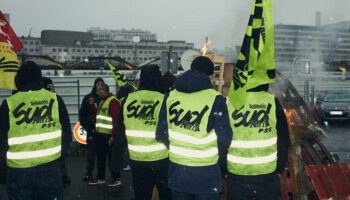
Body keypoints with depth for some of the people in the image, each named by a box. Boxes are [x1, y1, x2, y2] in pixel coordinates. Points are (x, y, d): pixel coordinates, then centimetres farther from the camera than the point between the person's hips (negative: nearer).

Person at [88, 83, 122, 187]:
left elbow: (116, 119, -20)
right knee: (100, 157, 16)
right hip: (99, 134, 10)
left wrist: (113, 135, -25)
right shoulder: (102, 102, 19)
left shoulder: (113, 101, -13)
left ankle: (117, 179, 6)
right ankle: (100, 178, 28)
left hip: (108, 135, -10)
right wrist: (91, 105, 12)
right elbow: (97, 113, 27)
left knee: (112, 157, -3)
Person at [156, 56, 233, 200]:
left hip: (176, 172, 4)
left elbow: (161, 134, 2)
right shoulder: (215, 99, -12)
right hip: (206, 175, -3)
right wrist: (218, 158, 5)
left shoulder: (170, 97, 0)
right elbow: (224, 138, -14)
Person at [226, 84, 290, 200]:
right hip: (267, 172, 0)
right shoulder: (273, 102, -8)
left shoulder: (229, 103, -11)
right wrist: (279, 168, 11)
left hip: (237, 173, 0)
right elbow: (283, 141, -2)